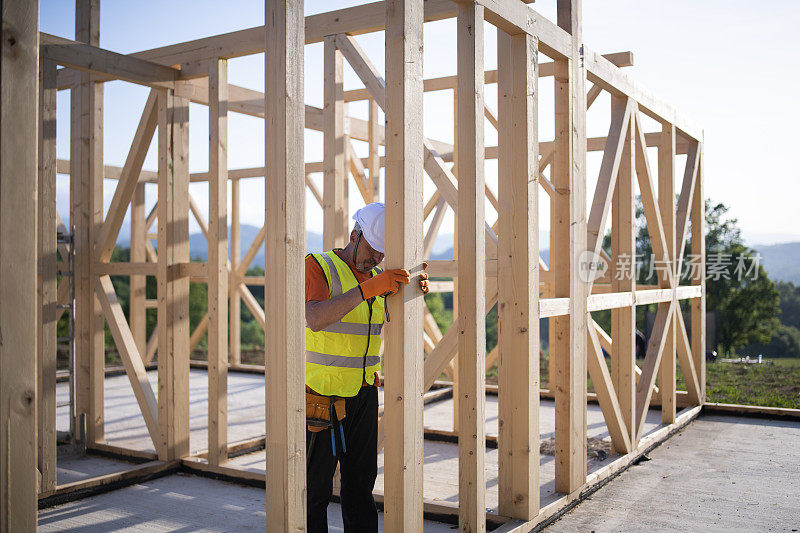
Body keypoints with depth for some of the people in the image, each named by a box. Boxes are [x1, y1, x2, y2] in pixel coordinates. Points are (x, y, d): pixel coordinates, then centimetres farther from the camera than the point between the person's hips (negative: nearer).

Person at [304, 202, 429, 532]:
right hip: (321, 397, -6)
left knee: (361, 482, 14)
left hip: (363, 394, 6)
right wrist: (367, 289, -37)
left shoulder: (374, 278, 9)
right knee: (315, 487, 3)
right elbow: (315, 318, -29)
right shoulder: (317, 267, -11)